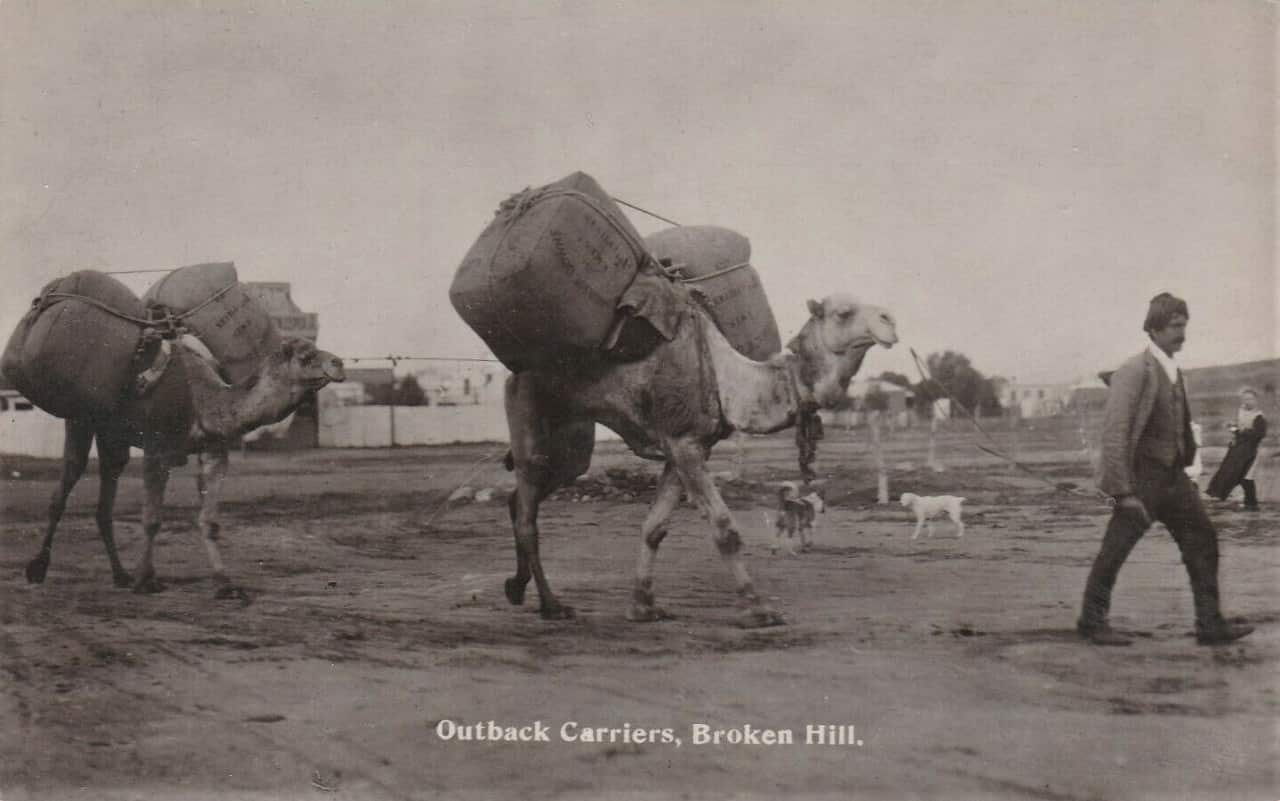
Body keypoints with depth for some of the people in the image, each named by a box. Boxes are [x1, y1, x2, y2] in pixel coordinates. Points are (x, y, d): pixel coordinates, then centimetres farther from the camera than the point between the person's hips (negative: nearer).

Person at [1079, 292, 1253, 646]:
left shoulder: (1174, 372, 11)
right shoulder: (1134, 372, -16)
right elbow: (1114, 433, -20)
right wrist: (1124, 491, -22)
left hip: (1173, 476, 8)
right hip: (1142, 477, -8)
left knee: (1203, 540, 5)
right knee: (1114, 551, 1)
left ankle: (1210, 625, 10)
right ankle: (1092, 621, 17)